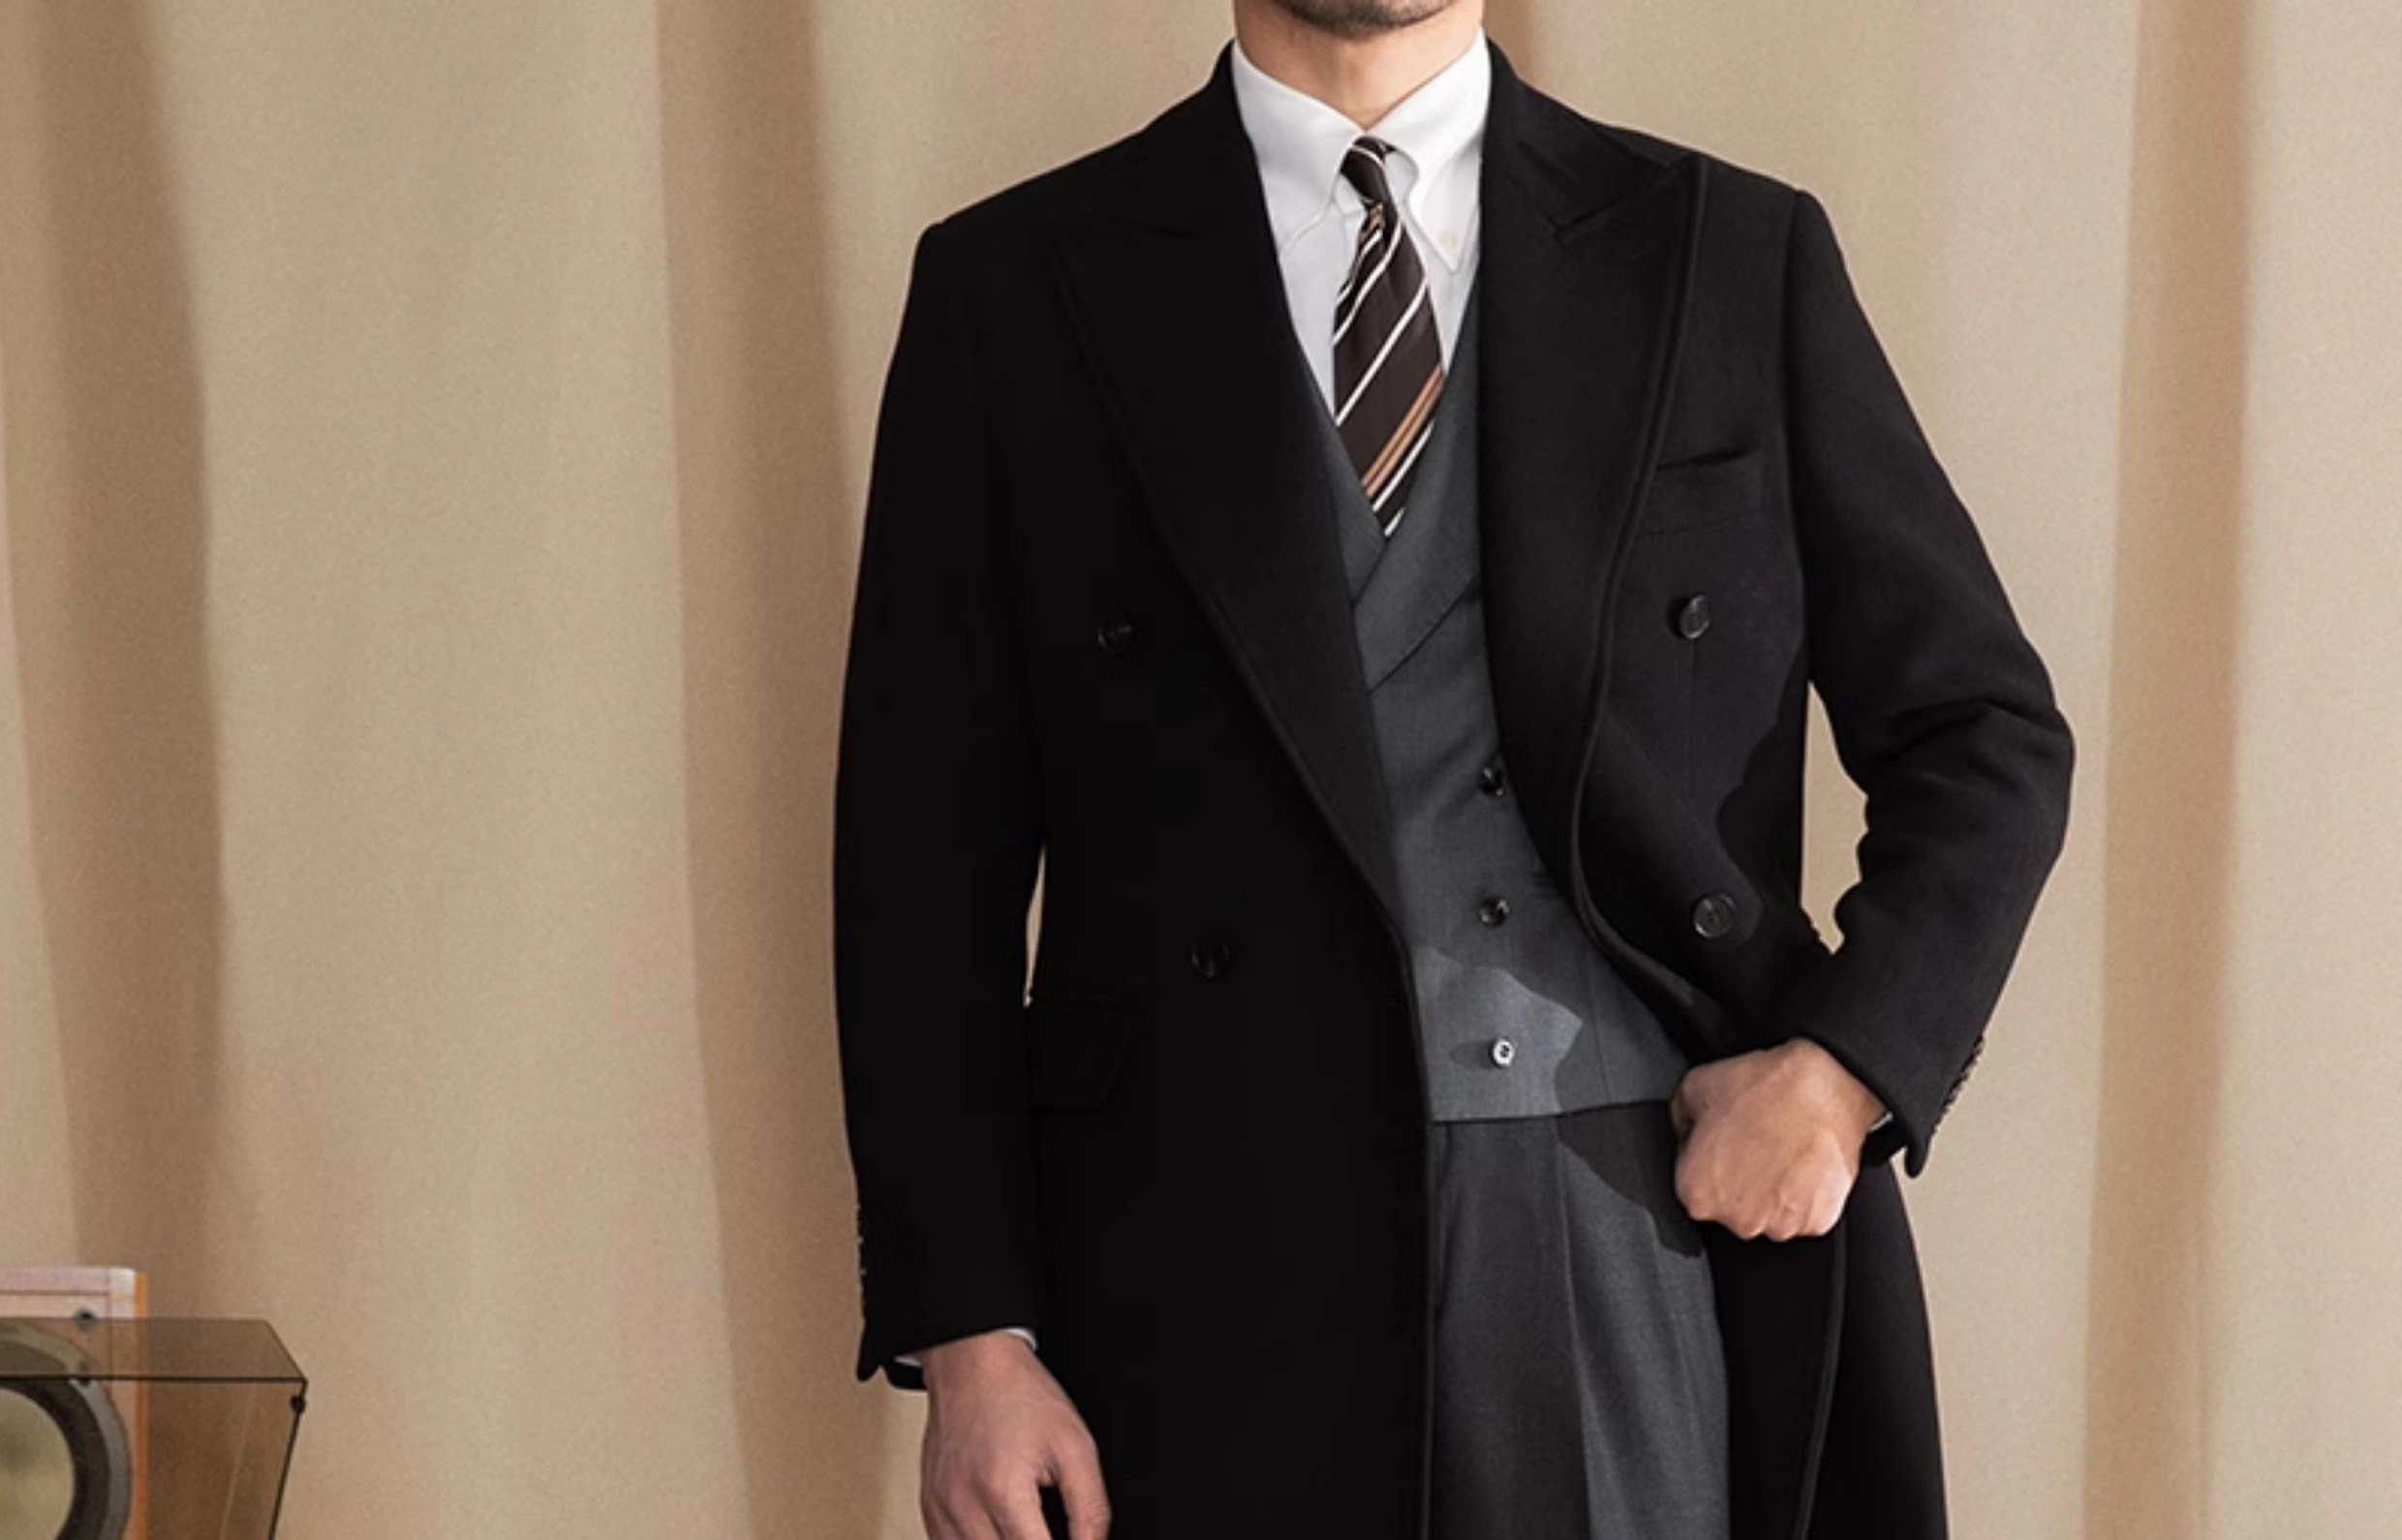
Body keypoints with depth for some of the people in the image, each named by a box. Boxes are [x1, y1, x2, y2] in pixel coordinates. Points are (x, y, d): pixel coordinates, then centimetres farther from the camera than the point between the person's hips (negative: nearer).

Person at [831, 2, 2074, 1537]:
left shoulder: (1736, 255, 7)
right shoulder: (1017, 290, 4)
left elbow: (1988, 736, 10)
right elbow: (929, 864, 3)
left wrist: (1848, 1066, -7)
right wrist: (967, 1337, -4)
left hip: (1682, 1252, 1)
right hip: (1228, 1287, -1)